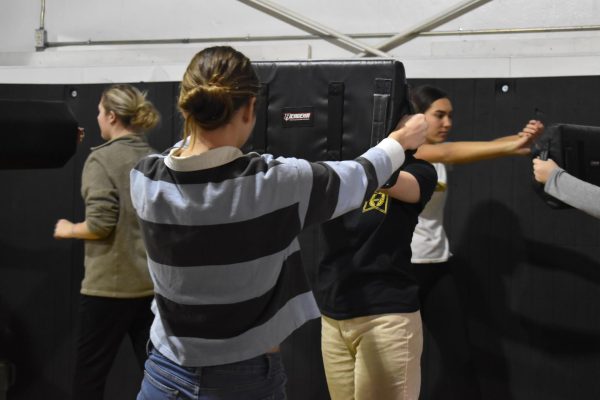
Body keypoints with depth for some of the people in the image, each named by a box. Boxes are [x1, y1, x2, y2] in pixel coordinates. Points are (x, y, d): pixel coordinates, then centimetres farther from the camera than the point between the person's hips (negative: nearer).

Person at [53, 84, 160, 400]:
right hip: (154, 282, 6)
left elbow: (101, 224, -18)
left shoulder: (101, 159, -11)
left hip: (110, 284, -6)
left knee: (89, 373, 8)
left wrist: (68, 230, 0)